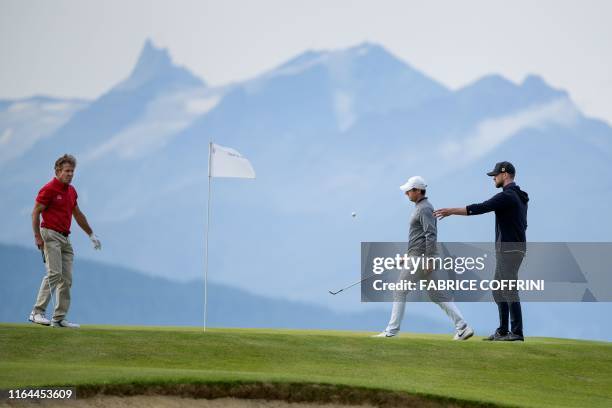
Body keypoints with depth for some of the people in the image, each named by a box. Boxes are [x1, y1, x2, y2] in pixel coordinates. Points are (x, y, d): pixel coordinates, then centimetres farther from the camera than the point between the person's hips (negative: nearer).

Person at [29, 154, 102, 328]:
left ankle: (59, 318, 5)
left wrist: (91, 234, 30)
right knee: (54, 273, -20)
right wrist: (37, 237, -18)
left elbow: (78, 214, 27)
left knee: (66, 279, 3)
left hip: (65, 238, 8)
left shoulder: (71, 191, 16)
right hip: (50, 235, -8)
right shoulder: (49, 189, -8)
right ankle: (37, 312, -18)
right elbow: (35, 213, -10)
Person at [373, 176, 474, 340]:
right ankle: (462, 327, -1)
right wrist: (407, 255, 29)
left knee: (400, 291, -4)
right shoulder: (420, 208, 20)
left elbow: (431, 234, -21)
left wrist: (428, 259, -26)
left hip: (420, 257, -10)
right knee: (437, 294, 6)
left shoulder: (424, 208, -12)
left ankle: (391, 331, -1)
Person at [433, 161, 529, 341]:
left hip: (509, 250, -10)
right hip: (510, 250, 10)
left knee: (509, 291, -8)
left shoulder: (506, 196, -15)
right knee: (498, 291, 14)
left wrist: (451, 211, -16)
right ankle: (503, 331, 16)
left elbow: (480, 208, -20)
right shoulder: (520, 197, 17)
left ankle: (517, 332, -8)